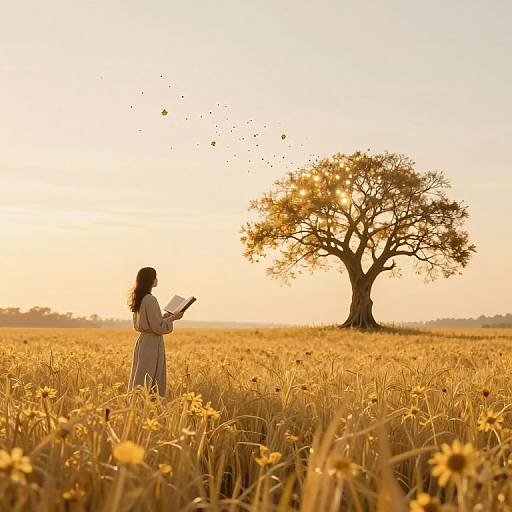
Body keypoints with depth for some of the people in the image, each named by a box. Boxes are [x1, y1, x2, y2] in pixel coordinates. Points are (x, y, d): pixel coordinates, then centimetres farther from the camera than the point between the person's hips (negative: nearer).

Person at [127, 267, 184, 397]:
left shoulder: (139, 299, 11)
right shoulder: (150, 300, -17)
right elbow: (158, 328, -20)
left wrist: (163, 317, 18)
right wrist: (172, 318, -6)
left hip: (142, 342, 9)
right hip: (152, 345, -9)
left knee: (141, 381, 12)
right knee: (151, 385, -6)